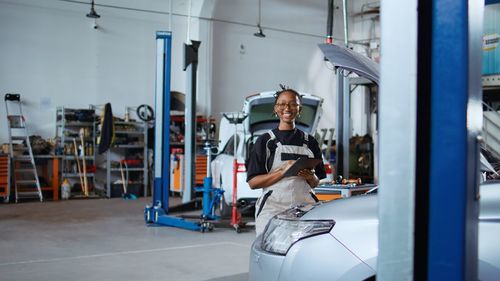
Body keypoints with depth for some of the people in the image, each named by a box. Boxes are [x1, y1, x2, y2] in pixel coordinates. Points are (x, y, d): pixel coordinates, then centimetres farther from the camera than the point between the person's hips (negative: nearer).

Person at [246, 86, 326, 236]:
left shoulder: (309, 142, 14)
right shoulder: (265, 141, 6)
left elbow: (317, 184, 18)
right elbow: (253, 182, -2)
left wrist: (311, 177, -5)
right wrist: (283, 171, -13)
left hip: (304, 206, 2)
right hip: (273, 207, -2)